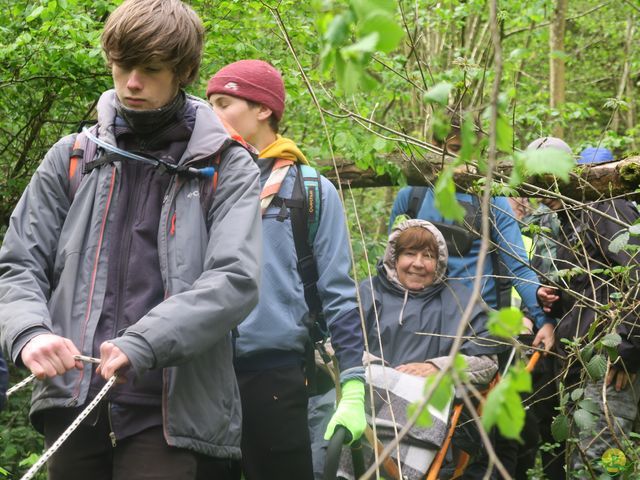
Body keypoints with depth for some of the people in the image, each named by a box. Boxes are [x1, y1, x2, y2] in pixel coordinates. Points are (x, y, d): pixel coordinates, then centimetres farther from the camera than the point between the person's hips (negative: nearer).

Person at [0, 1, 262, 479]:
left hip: (169, 413, -2)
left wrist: (142, 345, -23)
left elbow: (236, 280, -9)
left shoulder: (226, 167, 5)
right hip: (73, 402, 3)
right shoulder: (71, 158, 12)